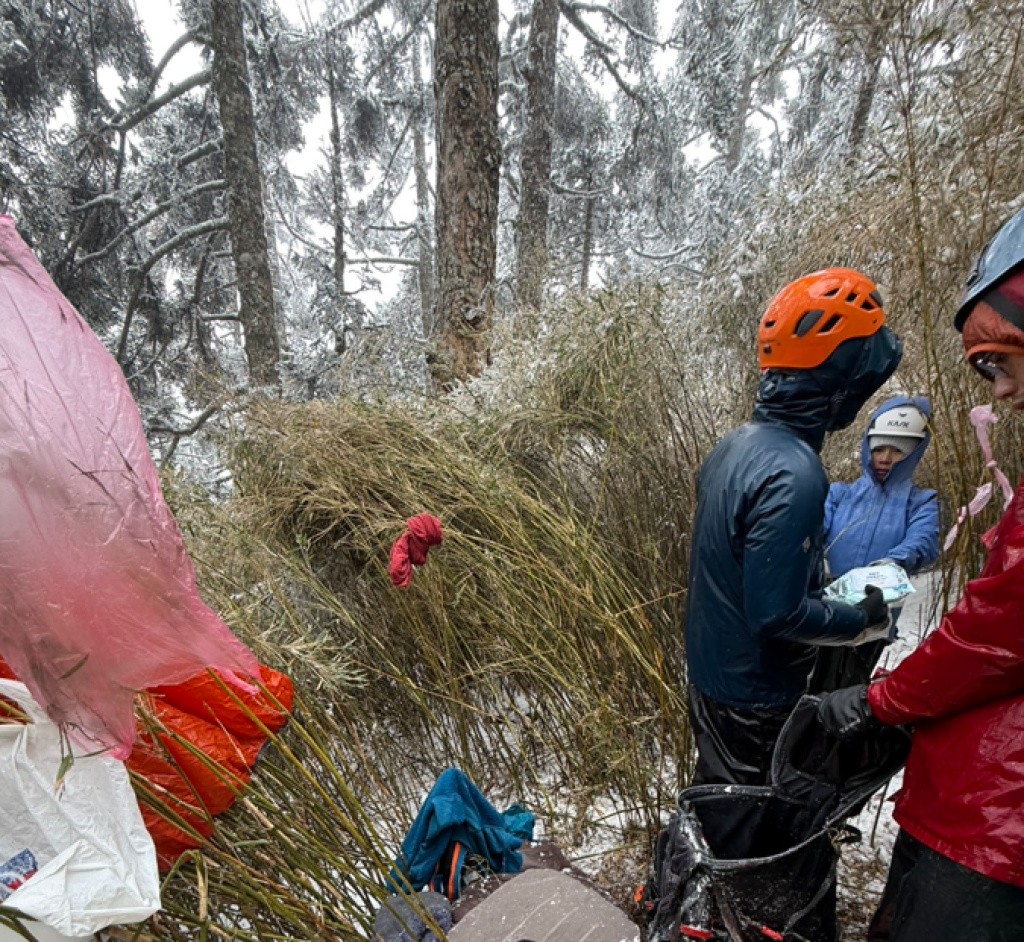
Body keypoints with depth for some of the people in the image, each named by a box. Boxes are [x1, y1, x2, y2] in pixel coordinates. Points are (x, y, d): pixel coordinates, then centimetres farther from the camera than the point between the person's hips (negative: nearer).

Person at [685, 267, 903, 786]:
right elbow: (778, 612, -28)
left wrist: (827, 581, 12)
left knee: (714, 793, 28)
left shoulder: (735, 444, -2)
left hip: (710, 671, 8)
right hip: (753, 698, -8)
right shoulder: (793, 474, -31)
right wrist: (860, 618, -11)